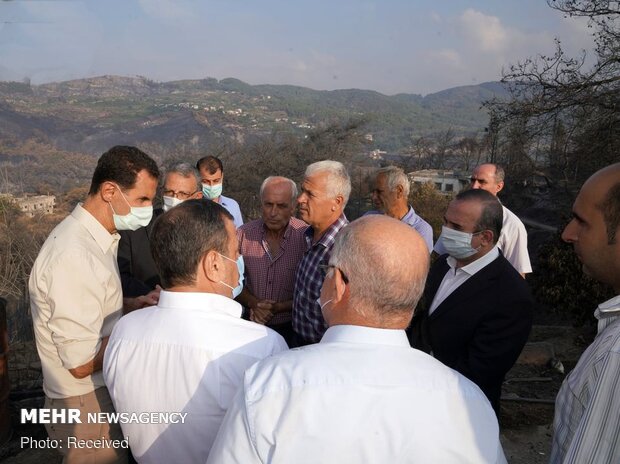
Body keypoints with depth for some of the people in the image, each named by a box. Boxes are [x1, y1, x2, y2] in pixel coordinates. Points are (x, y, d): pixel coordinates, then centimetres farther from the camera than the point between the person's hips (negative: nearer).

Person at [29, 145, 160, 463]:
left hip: (104, 391, 8)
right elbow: (82, 362, -26)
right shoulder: (74, 256, -29)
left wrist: (133, 305, -3)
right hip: (87, 404, -8)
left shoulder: (96, 237, 1)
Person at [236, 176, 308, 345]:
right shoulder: (243, 234, -6)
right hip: (253, 325, 2)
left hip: (291, 330, -2)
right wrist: (254, 304, -14)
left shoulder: (307, 236, -16)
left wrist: (279, 307, -21)